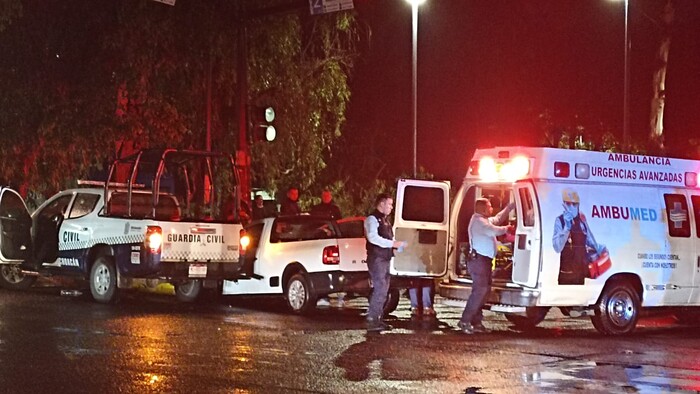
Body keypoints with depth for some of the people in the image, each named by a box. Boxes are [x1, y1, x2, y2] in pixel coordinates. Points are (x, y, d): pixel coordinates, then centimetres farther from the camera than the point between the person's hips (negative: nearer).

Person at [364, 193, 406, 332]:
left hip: (385, 259, 10)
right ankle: (371, 321, -13)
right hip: (376, 259, -10)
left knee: (383, 291, 11)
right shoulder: (372, 219, -10)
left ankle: (377, 319, 17)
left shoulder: (385, 220, 20)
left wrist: (397, 244, 7)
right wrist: (392, 243, -24)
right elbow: (373, 237, -25)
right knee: (380, 290, -14)